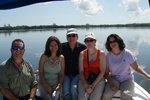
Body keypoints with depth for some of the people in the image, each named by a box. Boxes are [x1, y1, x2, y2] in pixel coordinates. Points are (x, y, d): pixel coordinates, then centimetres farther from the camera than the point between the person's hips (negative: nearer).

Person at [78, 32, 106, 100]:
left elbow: (102, 71, -5)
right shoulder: (82, 54, 5)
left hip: (98, 80, -1)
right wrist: (86, 85, -12)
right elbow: (81, 71, 2)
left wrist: (93, 85, -12)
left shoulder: (101, 53, -2)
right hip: (85, 80, 2)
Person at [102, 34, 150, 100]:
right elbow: (106, 72, -2)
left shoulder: (127, 53, -4)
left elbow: (136, 67, 1)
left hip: (127, 79, 0)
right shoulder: (108, 56, -3)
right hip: (114, 79, 0)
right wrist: (111, 84, -17)